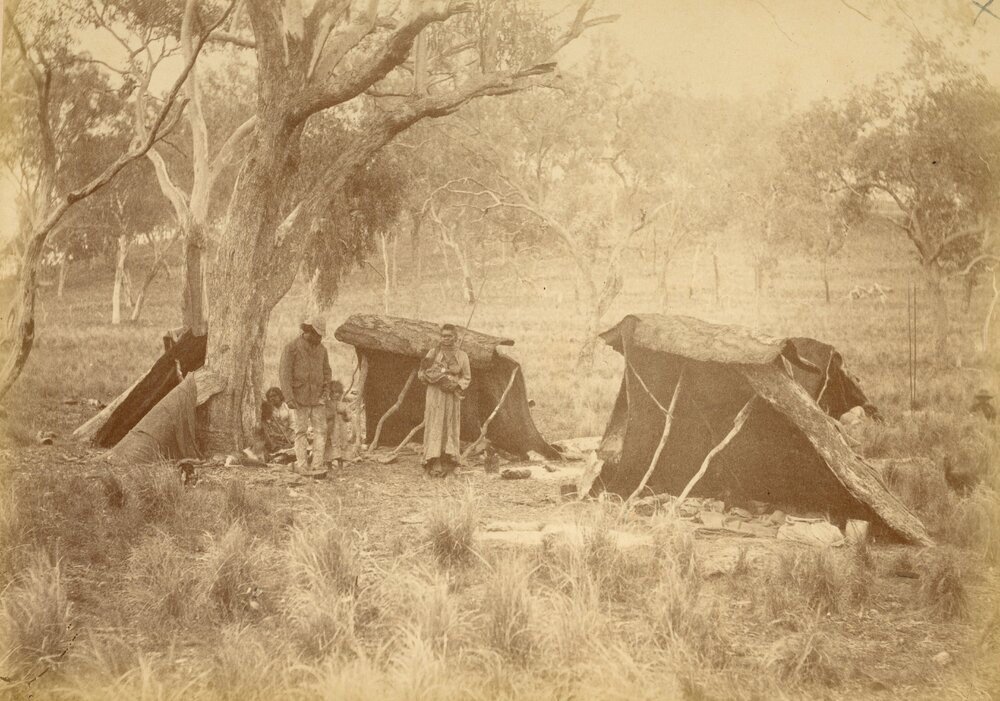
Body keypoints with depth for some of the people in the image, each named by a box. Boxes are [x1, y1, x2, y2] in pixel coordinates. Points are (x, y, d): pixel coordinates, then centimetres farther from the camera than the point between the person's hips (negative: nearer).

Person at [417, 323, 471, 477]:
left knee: (450, 429, 1)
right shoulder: (433, 353, 4)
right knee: (435, 428, -8)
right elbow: (421, 374, 7)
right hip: (435, 395, -2)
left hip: (452, 397, 2)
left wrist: (457, 387, -10)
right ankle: (433, 465, -11)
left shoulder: (461, 356, 7)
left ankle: (447, 463, 4)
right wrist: (438, 378, -10)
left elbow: (467, 377, 11)